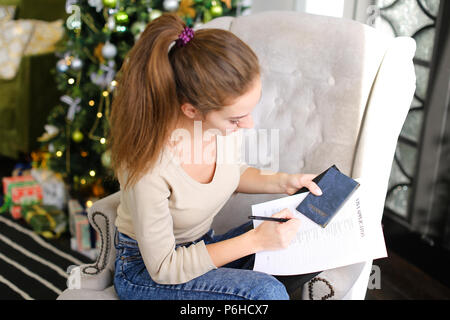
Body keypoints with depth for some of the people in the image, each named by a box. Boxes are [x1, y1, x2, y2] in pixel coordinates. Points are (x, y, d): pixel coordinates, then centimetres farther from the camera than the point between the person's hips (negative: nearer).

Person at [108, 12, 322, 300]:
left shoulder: (224, 118, -17)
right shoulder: (148, 167, -34)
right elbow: (163, 268, -22)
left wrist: (281, 182, -10)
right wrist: (254, 240, -26)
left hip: (204, 248, 6)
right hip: (146, 273, -6)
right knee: (266, 292, -27)